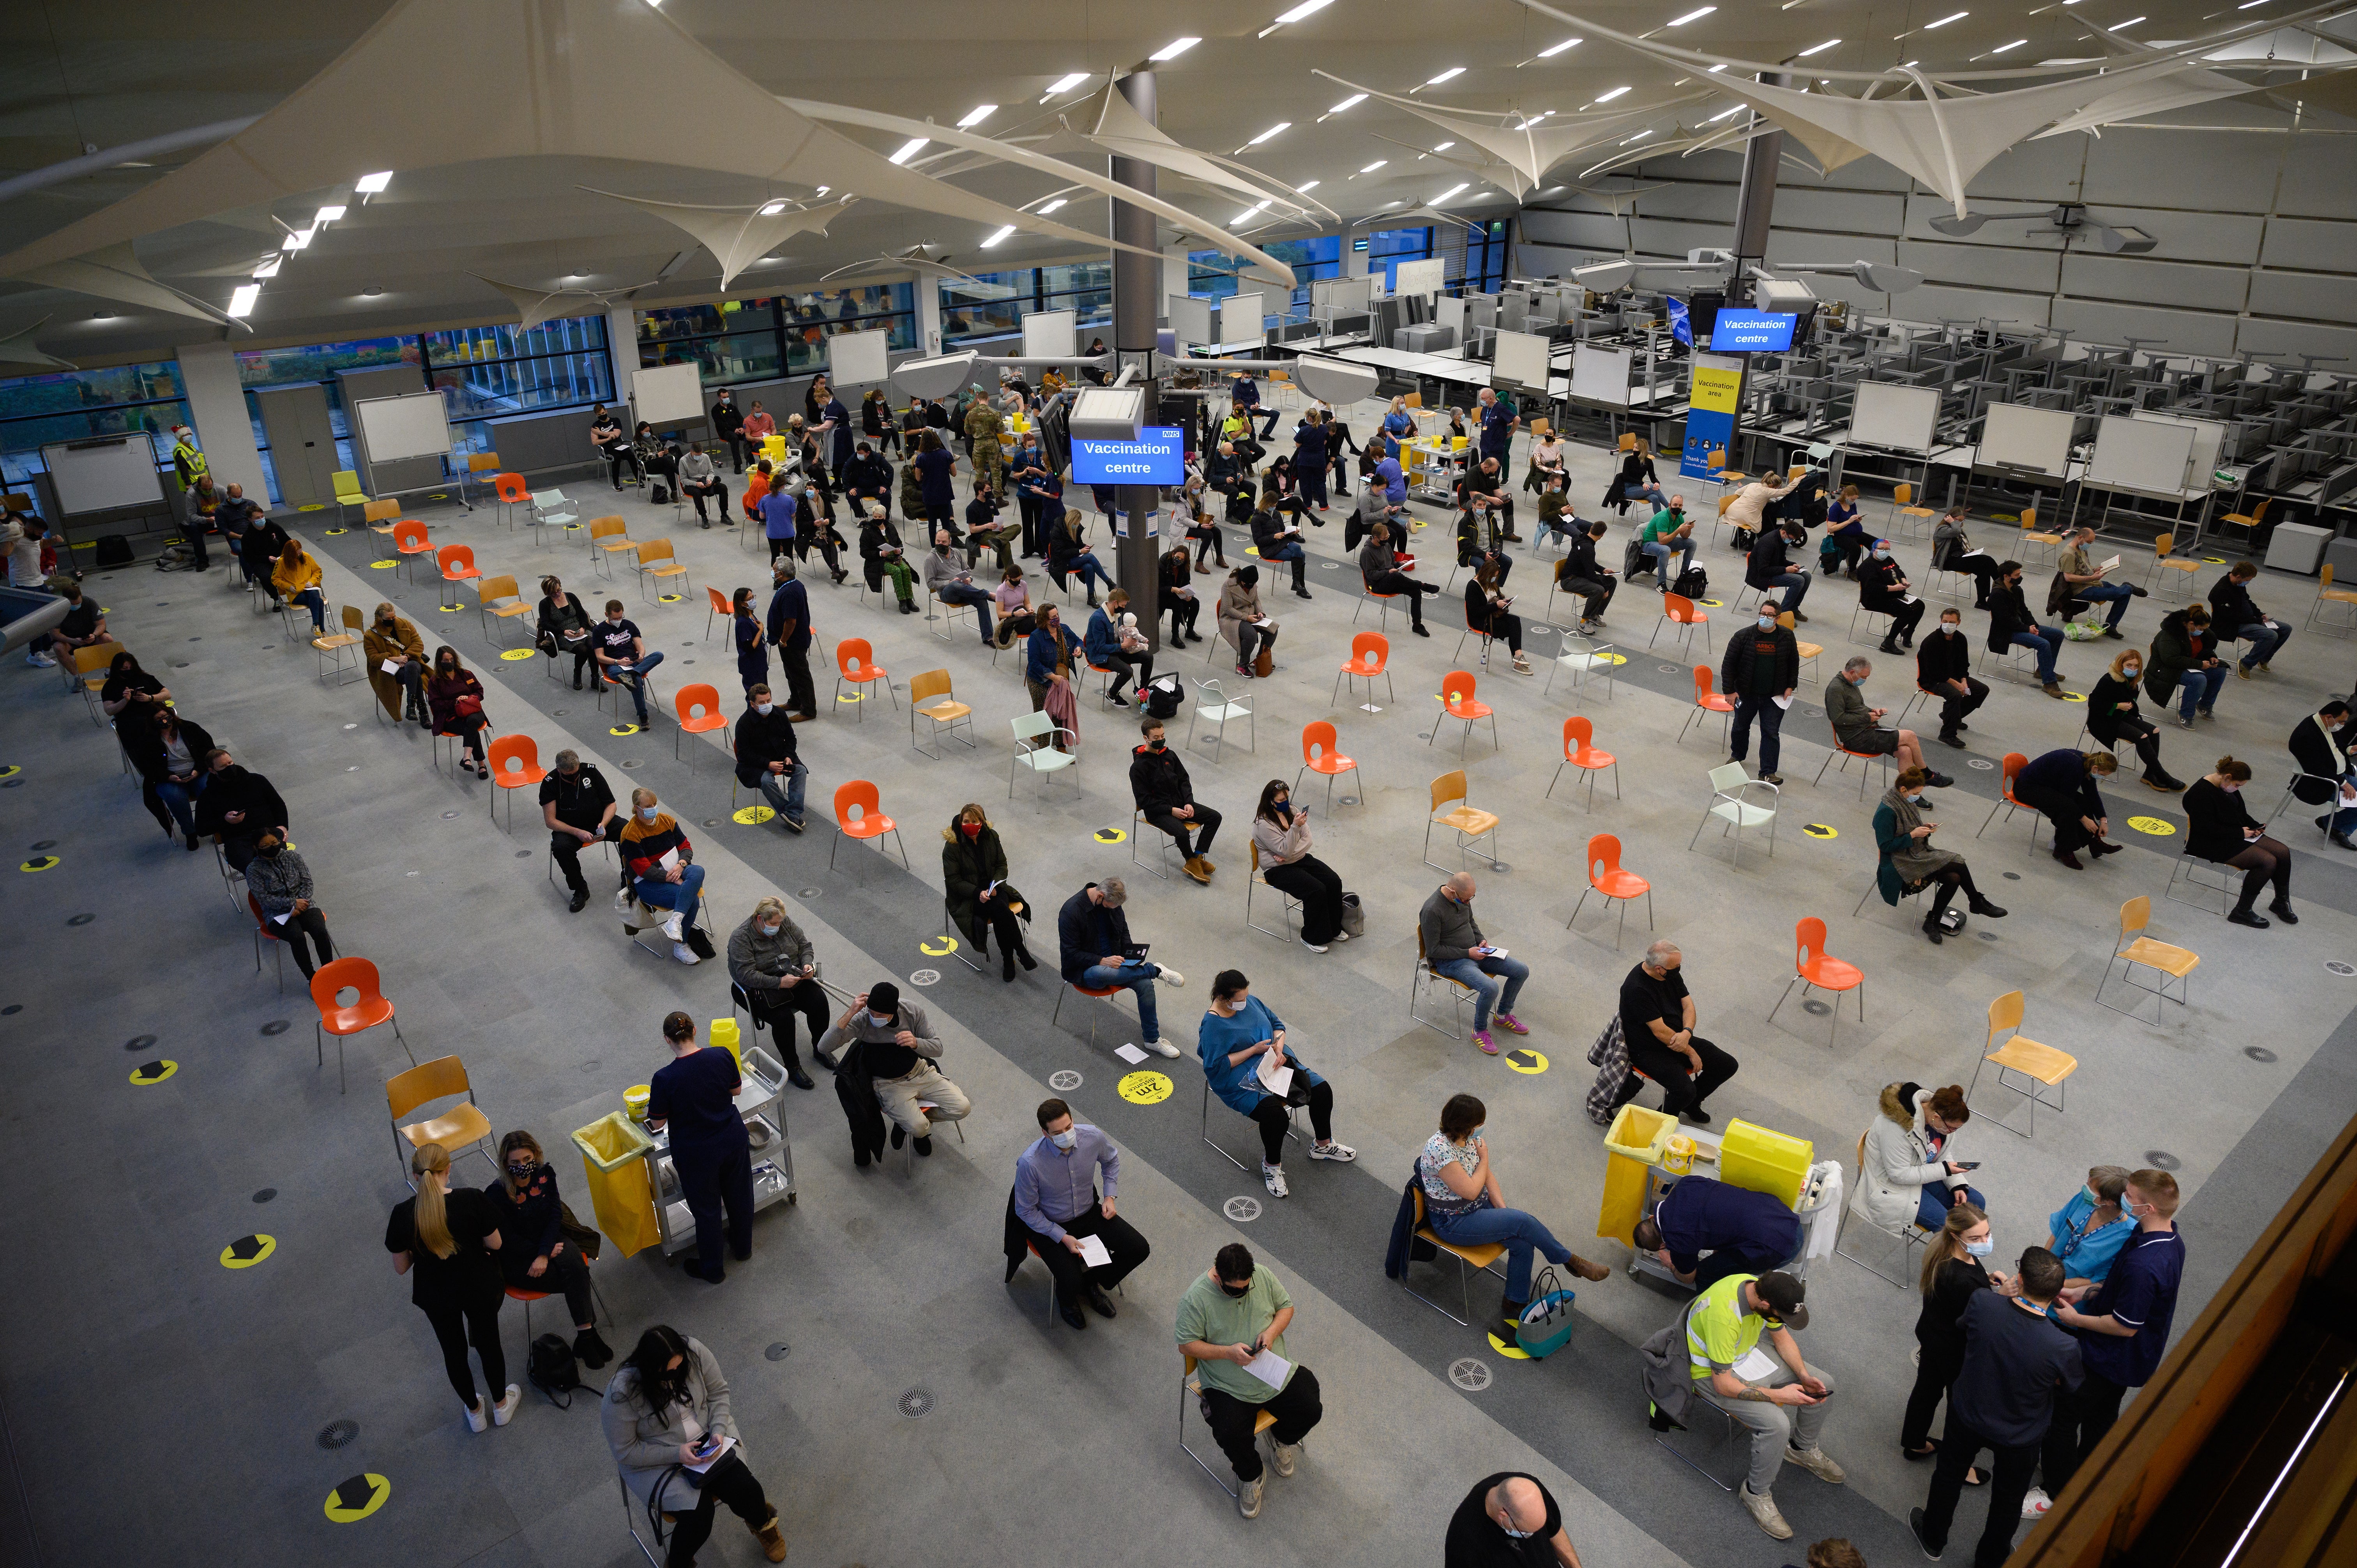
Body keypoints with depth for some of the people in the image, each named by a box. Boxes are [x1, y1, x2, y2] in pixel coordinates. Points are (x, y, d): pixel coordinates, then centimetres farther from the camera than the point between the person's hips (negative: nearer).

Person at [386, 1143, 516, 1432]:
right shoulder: (472, 1200, -25)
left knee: (454, 1352, 25)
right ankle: (501, 1405, 45)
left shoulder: (403, 1214, -21)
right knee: (489, 1344, 24)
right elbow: (495, 1244, -13)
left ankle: (475, 1412, 46)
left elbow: (401, 1267, -9)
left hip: (436, 1297, 1)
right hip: (480, 1289, -1)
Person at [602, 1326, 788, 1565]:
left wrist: (718, 1431, -16)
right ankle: (676, 1563, 8)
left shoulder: (694, 1352, -17)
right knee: (698, 1514, -24)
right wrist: (676, 1454, -23)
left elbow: (718, 1392, -2)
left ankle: (764, 1525, 19)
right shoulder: (621, 1395, -26)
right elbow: (626, 1453, -16)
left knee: (744, 1489, -15)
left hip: (705, 1438, 3)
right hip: (657, 1462, -3)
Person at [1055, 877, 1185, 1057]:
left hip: (1113, 961, 6)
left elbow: (1123, 929, 15)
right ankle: (1156, 970, -22)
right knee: (1102, 973, -41)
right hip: (1083, 970, -6)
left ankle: (1152, 1039, -2)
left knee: (1145, 983, -18)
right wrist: (1102, 961, -29)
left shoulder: (1112, 902, -3)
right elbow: (1071, 954, -20)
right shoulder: (1071, 912, -22)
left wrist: (1130, 957, -1)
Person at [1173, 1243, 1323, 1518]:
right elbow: (1187, 1344, -13)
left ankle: (1283, 1438, 27)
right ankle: (1250, 1477, 10)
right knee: (1232, 1436, -25)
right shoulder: (1196, 1297, -18)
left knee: (1310, 1411, -9)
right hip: (1229, 1388, -4)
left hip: (1276, 1373, 4)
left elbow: (1286, 1306, 7)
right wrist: (1228, 1352, -24)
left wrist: (1272, 1331, -14)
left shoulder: (1262, 1276, -7)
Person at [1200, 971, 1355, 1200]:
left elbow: (1277, 1024, 14)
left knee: (1322, 1090, -2)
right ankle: (1271, 1164, -1)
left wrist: (1279, 1048, -7)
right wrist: (1254, 1050, -20)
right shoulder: (1212, 1025, -19)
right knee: (1277, 1116, -31)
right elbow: (1216, 1066, -20)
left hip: (1275, 1066, 8)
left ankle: (1323, 1145, 23)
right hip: (1243, 1083, -7)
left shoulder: (1250, 1001, 2)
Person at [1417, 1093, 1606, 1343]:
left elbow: (1488, 1176, 5)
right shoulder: (1439, 1150, -29)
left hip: (1480, 1206, 8)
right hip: (1453, 1223, -8)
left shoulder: (1470, 1138, -2)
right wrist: (1484, 1159, -11)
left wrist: (1504, 1211, -7)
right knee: (1523, 1221, -20)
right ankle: (1571, 1261, 1)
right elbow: (1470, 1191, -25)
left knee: (1522, 1242, -15)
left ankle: (1515, 1305, 2)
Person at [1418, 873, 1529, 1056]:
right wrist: (1467, 953, -19)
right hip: (1449, 961, -8)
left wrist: (1481, 940, 1)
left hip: (1474, 951, 8)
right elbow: (1433, 950, -21)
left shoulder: (1463, 898, -1)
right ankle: (1480, 1031, -4)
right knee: (1490, 988, -30)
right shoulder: (1432, 911, -26)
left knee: (1521, 971, -1)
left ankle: (1503, 1015, 20)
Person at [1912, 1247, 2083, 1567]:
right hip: (2020, 1438, -1)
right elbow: (2075, 1389, -11)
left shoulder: (1982, 1303, -32)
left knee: (1949, 1475, 31)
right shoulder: (2064, 1348, -35)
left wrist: (2004, 1297, -2)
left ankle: (1933, 1539, 54)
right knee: (2008, 1502, 29)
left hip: (1967, 1416, 1)